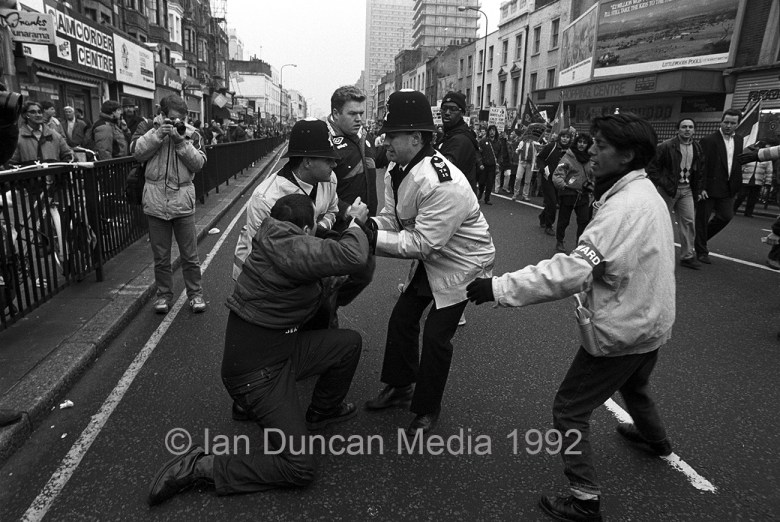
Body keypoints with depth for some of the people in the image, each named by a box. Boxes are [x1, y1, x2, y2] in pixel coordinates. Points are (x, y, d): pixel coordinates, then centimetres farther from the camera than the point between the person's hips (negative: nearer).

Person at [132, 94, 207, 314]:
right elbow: (137, 153, -8)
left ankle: (195, 294, 20)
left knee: (190, 255, 6)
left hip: (183, 201, -1)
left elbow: (199, 163, -6)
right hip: (156, 201, 1)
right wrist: (158, 135, -16)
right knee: (161, 256, 11)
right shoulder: (151, 129, 4)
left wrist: (181, 141, -16)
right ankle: (164, 294, 26)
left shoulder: (191, 134, 3)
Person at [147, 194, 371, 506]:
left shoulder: (277, 243, 1)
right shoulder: (287, 247, -28)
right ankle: (199, 467, 2)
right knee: (300, 468, -6)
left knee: (350, 342, 9)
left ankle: (322, 412, 32)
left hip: (280, 348, 9)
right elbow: (352, 257, -32)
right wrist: (356, 223, -13)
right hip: (257, 372, -9)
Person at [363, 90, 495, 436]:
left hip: (463, 264, -8)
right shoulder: (396, 170, -8)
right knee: (401, 319, 12)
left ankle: (427, 410, 19)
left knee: (436, 336, -4)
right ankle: (400, 388, 33)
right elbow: (393, 217, -3)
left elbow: (423, 242, -34)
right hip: (430, 260, 8)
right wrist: (370, 223, -25)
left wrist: (373, 239, -35)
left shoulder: (443, 183, -36)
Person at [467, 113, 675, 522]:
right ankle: (654, 438, 62)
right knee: (634, 386, 35)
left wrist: (498, 288, -36)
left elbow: (572, 271, -36)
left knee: (569, 410, 2)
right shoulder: (648, 194, 4)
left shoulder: (624, 207, -28)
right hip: (650, 322, 10)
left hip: (620, 331, -10)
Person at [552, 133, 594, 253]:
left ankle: (580, 242, 16)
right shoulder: (568, 157, -8)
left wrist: (590, 186, 8)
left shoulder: (590, 160, 9)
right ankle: (560, 242, 24)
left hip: (583, 195, 4)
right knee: (563, 220, 7)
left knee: (584, 220, 1)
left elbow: (592, 176, 23)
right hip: (568, 194, -4)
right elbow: (557, 175, -15)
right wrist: (563, 185, -30)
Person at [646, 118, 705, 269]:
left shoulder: (697, 148, 9)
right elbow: (652, 168, -9)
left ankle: (687, 256, 6)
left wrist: (698, 191, 9)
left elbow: (700, 172, 15)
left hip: (687, 189, 5)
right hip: (668, 189, -5)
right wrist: (664, 184, -14)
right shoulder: (666, 147, -9)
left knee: (688, 221, 0)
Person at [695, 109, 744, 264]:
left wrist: (736, 186, 8)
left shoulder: (739, 140, 11)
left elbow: (738, 163, 14)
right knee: (702, 219, 2)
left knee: (727, 216, 4)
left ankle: (701, 238, 26)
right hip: (709, 187, -6)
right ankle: (701, 251, 14)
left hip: (728, 189, 6)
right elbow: (701, 166, -13)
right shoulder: (708, 140, -9)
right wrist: (701, 187, -19)